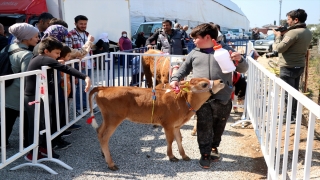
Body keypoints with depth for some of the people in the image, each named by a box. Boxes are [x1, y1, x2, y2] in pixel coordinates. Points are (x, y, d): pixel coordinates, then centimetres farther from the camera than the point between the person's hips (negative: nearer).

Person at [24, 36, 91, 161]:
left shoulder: (39, 60, 11)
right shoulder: (44, 60, -20)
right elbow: (66, 69, -30)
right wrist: (85, 77, -37)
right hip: (34, 98, -10)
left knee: (43, 123, 18)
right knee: (36, 125, 0)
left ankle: (43, 147, 31)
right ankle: (33, 153, 12)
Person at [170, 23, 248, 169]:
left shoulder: (225, 50, 3)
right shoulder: (194, 53, 10)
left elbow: (242, 69, 5)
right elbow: (184, 68, 17)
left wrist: (239, 60, -17)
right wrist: (175, 79, -1)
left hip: (222, 98, 0)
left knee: (219, 126, 15)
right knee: (204, 127, 3)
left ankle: (214, 147, 38)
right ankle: (205, 154, 16)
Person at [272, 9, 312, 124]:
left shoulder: (293, 32, -23)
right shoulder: (308, 33, 7)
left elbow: (279, 48, -19)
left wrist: (278, 36, -4)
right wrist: (284, 35, 8)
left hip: (288, 68, -9)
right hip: (299, 66, 9)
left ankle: (290, 117, 9)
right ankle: (294, 114, 30)